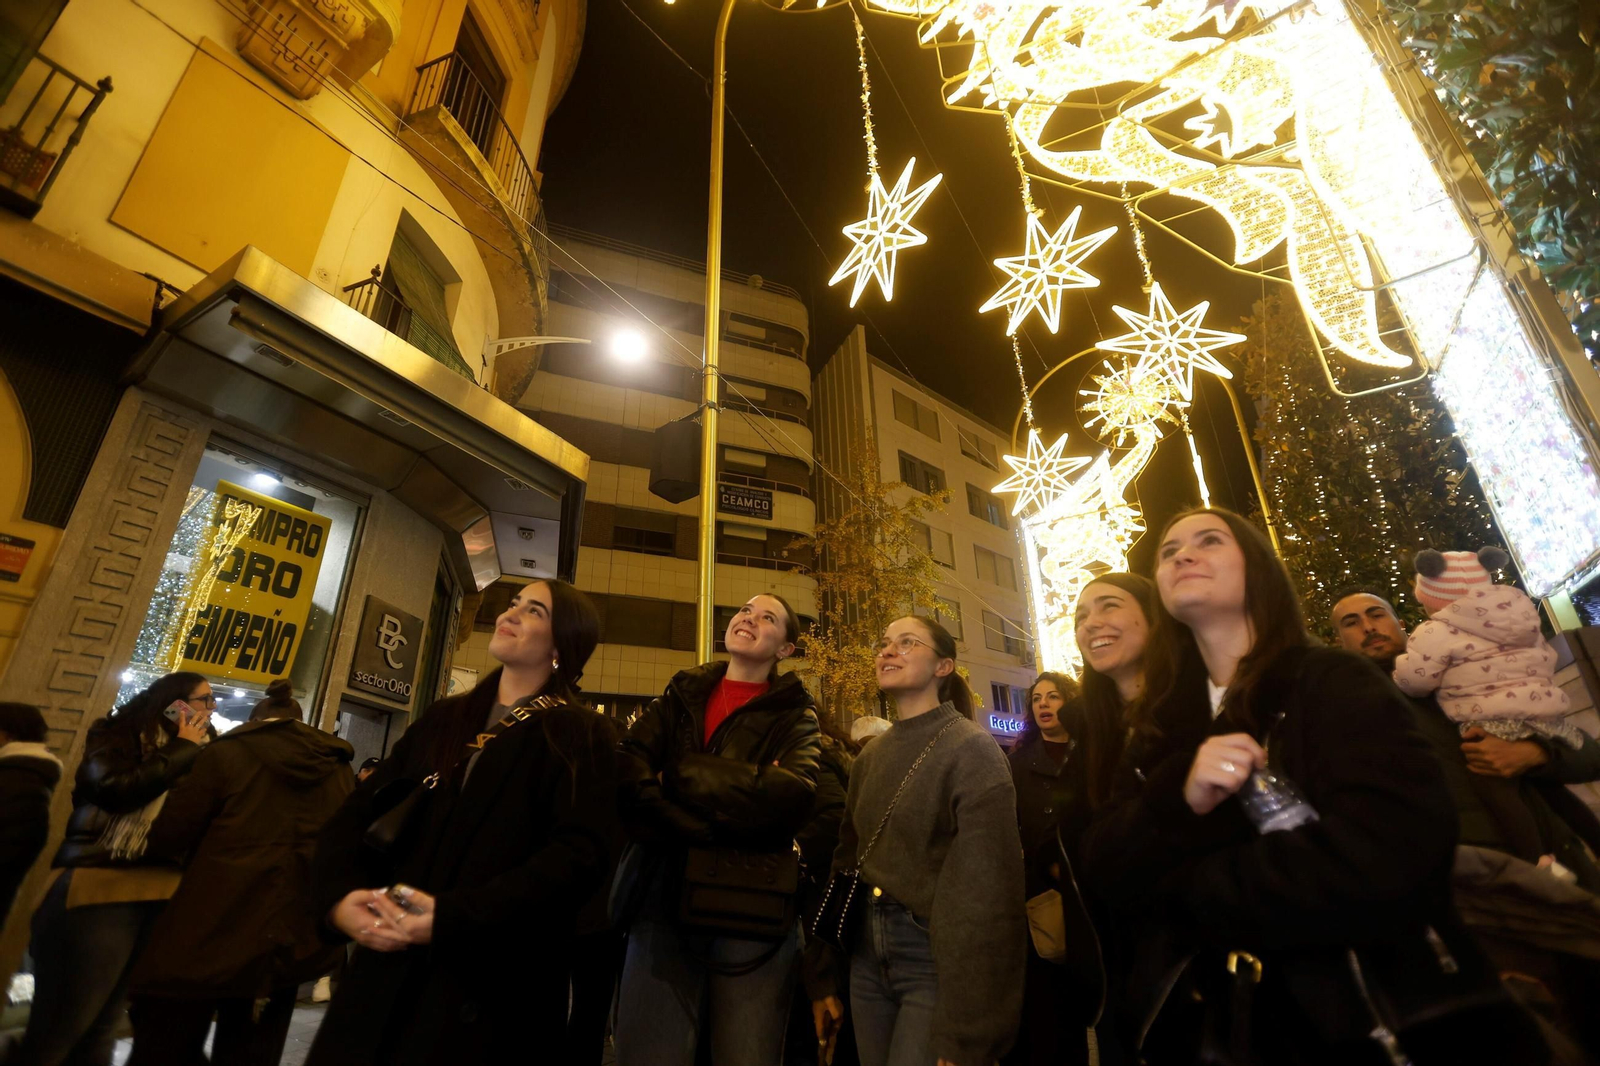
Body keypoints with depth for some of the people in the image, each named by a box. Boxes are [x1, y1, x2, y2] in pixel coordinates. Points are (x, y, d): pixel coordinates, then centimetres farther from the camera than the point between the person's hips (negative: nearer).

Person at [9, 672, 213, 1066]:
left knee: (98, 1030, 10)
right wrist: (182, 750, -8)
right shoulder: (120, 735, 2)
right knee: (56, 1033, -2)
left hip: (158, 897, 5)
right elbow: (114, 787, -18)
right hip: (98, 889, -5)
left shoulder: (199, 755, 15)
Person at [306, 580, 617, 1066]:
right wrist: (339, 895, -10)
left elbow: (578, 856, -17)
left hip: (490, 982, -5)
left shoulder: (581, 735, -5)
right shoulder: (444, 719, 14)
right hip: (386, 970, 5)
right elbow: (357, 812, 10)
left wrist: (452, 918, -24)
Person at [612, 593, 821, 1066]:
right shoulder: (679, 697, 13)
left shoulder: (795, 714, 6)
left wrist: (679, 773, -10)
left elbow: (792, 794, -15)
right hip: (663, 901, 2)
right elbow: (629, 777, -4)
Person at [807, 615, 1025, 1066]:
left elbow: (988, 892, -19)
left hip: (936, 958, -6)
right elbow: (845, 862, 9)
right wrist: (823, 975, 9)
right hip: (868, 952, 6)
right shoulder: (870, 757, 7)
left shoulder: (971, 750, -14)